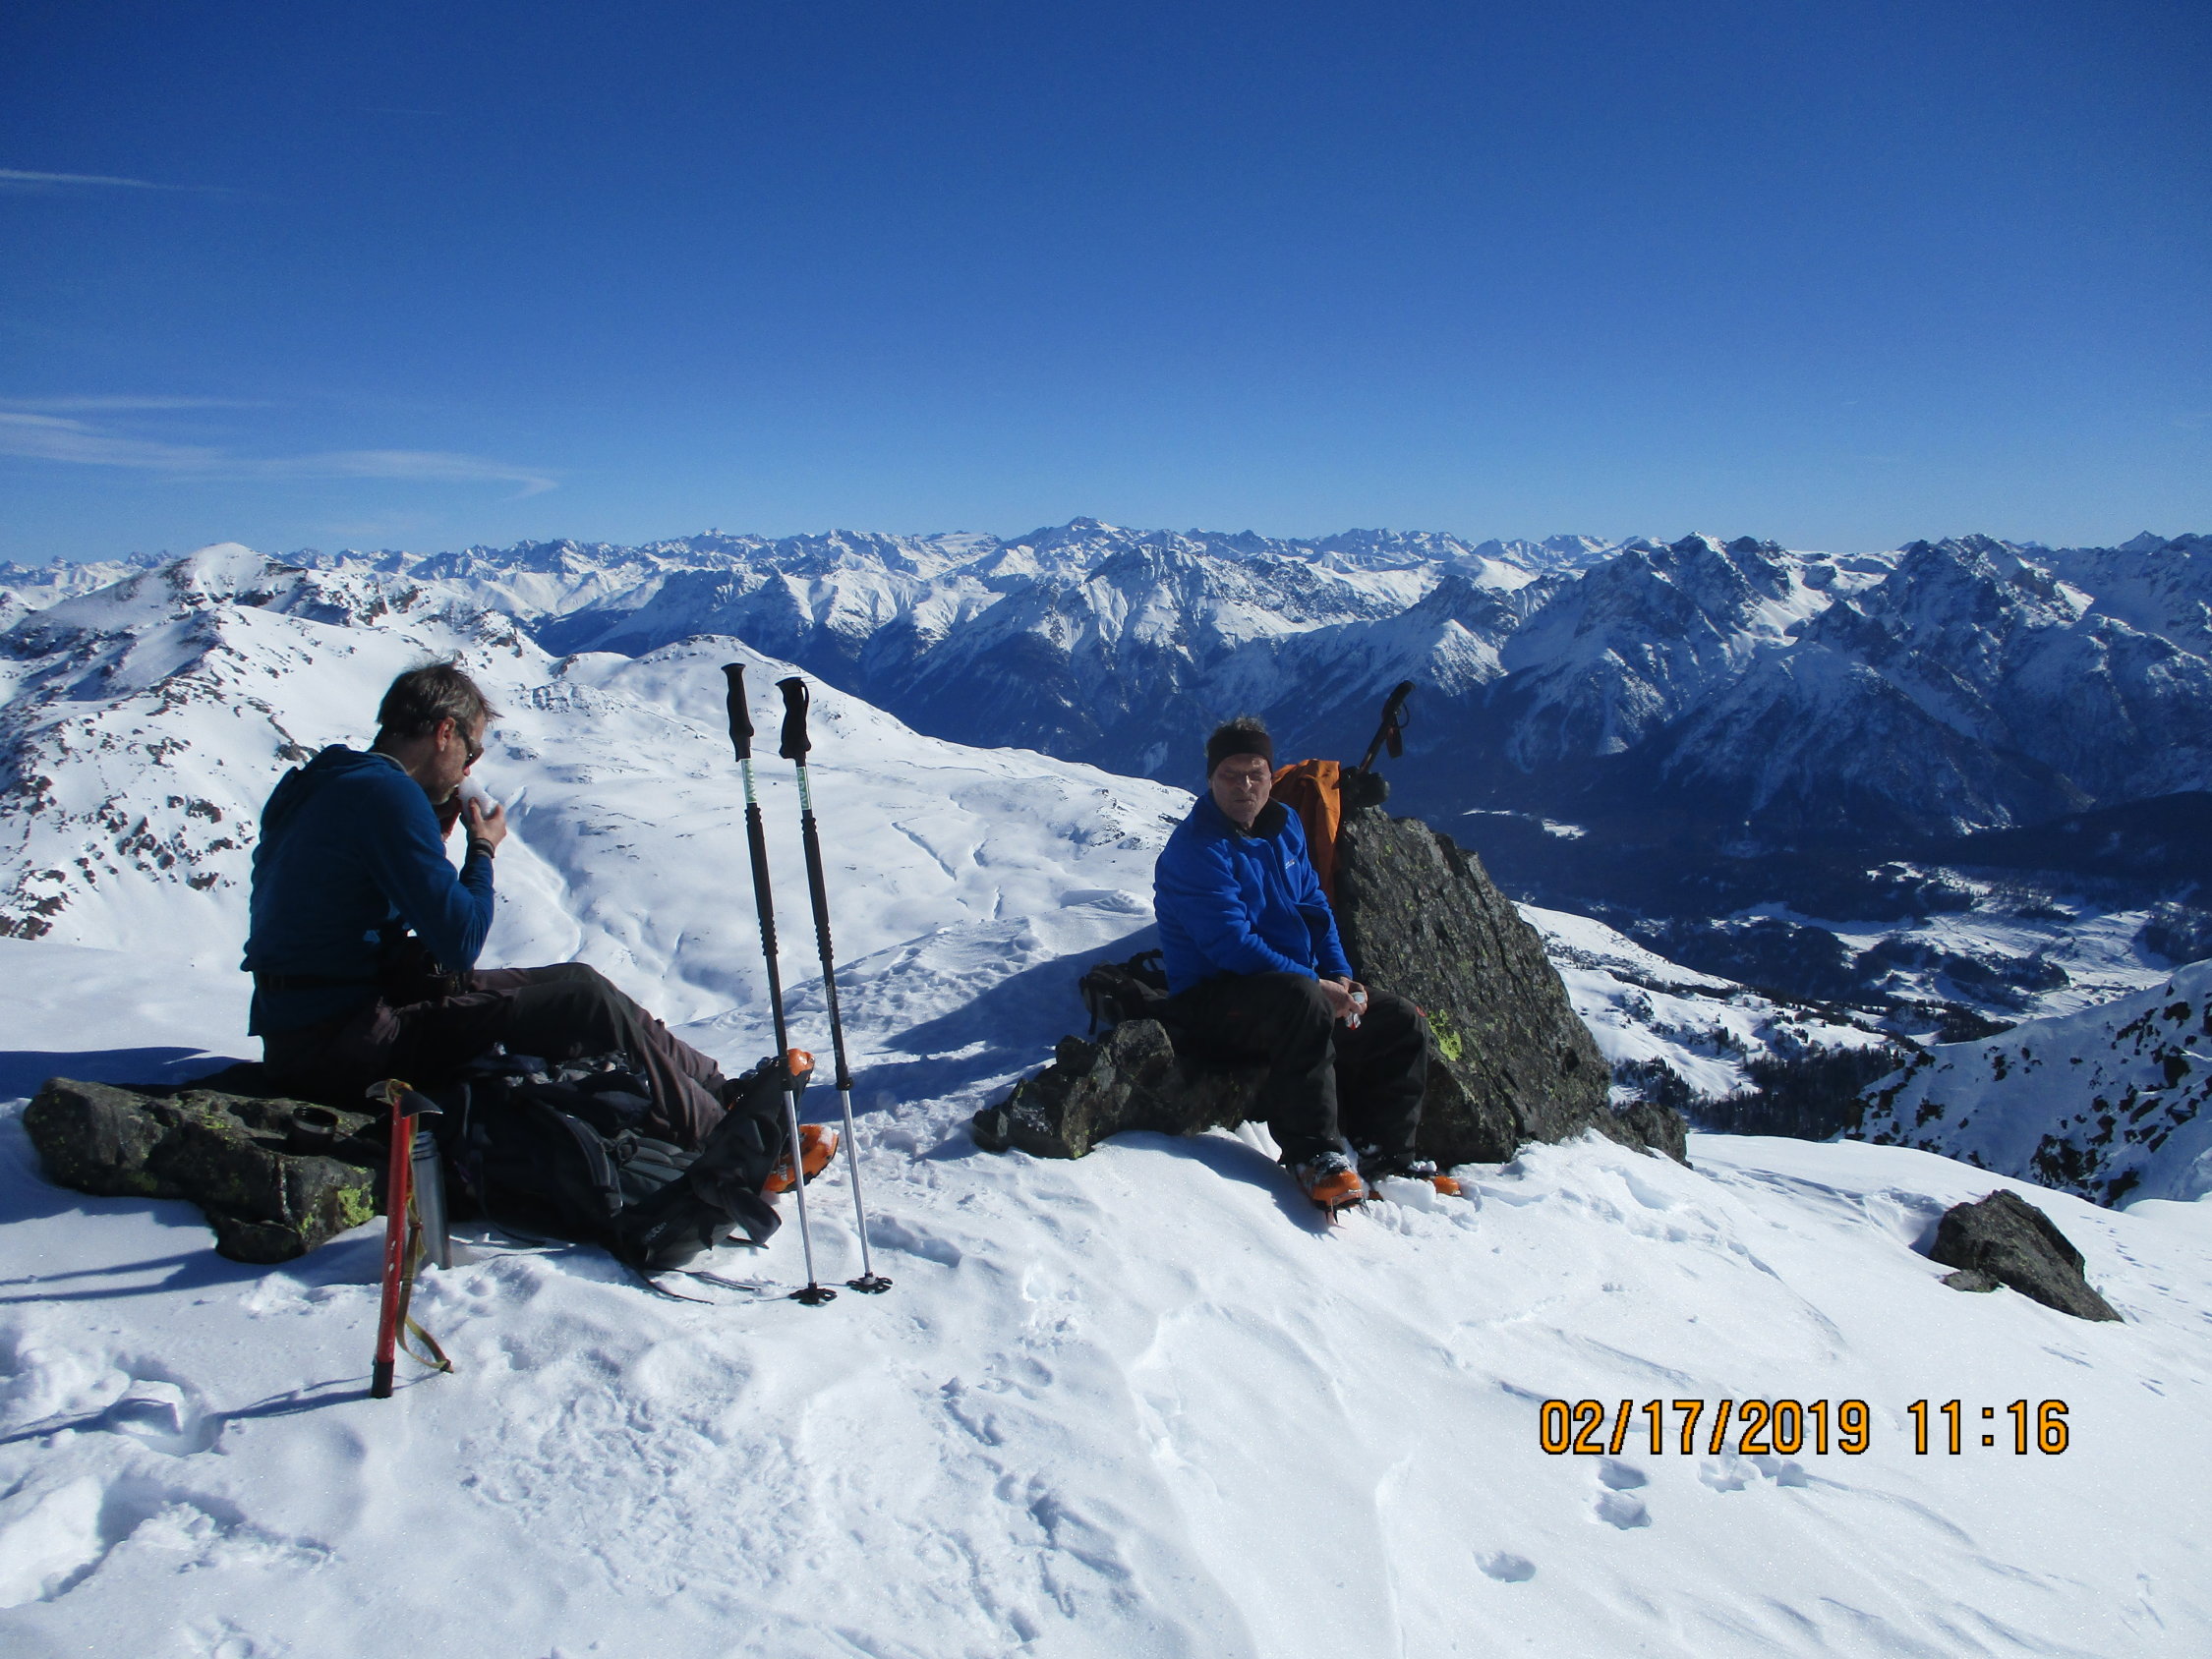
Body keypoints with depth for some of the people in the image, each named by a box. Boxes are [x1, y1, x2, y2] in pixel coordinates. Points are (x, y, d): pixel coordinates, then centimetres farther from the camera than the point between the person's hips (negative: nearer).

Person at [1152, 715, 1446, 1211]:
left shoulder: (1284, 827, 11)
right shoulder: (1194, 849, -15)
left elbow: (1315, 907, 15)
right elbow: (1232, 945, -23)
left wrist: (1341, 977, -2)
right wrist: (1318, 986, -25)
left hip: (1298, 987, 9)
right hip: (1213, 1002, -9)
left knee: (1403, 1022, 0)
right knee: (1301, 999, -39)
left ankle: (1382, 1152, 7)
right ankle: (1314, 1156, -33)